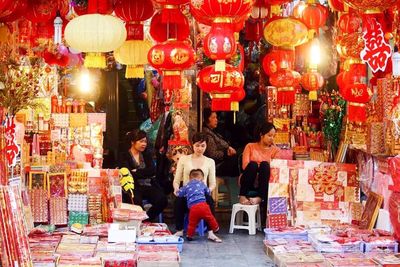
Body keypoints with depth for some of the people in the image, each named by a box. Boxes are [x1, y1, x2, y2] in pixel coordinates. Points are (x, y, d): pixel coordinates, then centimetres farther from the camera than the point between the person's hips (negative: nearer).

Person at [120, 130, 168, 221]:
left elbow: (152, 171, 1)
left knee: (162, 199, -22)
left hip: (147, 186, 5)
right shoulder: (125, 157, 2)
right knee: (137, 202, -36)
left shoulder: (146, 156, 18)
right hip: (132, 188, -5)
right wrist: (145, 173, -13)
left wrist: (137, 172, -9)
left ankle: (147, 219, -2)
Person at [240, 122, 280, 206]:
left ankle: (260, 197, -42)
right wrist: (255, 169, -19)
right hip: (249, 183, -1)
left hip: (264, 183, 1)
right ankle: (242, 196, -34)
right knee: (252, 164, -31)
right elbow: (245, 165, -2)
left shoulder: (275, 150, 13)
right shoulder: (250, 146, 11)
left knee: (265, 165, -29)